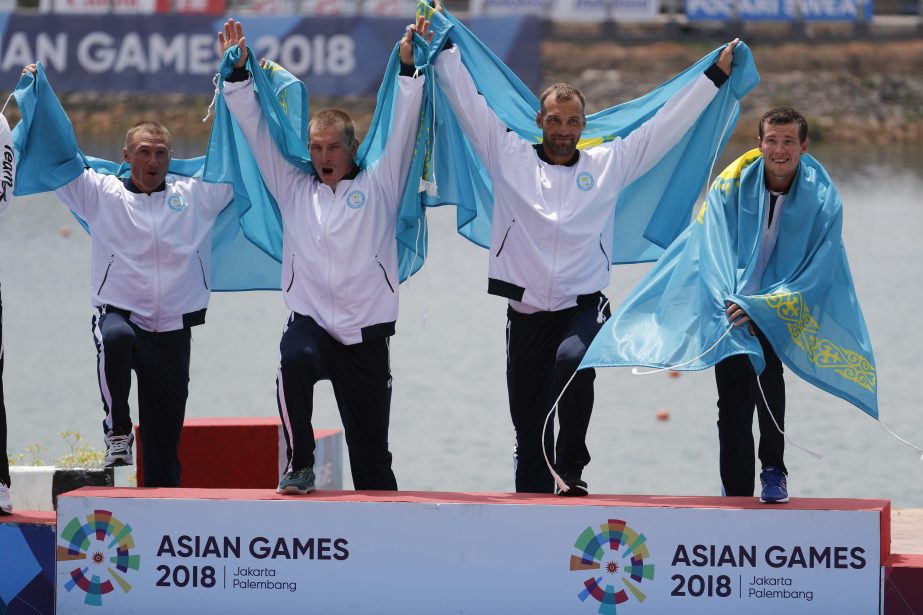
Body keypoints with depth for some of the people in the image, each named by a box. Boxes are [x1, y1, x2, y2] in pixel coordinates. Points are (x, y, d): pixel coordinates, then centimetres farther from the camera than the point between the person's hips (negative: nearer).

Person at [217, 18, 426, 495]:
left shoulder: (376, 187, 8)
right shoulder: (294, 191, 12)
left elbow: (399, 130, 2)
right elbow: (257, 133, 12)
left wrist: (408, 66, -6)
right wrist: (238, 74, 7)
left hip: (365, 334, 0)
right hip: (309, 321, 0)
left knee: (371, 453, 1)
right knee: (293, 361, -35)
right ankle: (299, 465, -22)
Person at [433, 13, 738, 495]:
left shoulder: (608, 163, 7)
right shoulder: (509, 156, 6)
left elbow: (667, 124, 10)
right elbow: (465, 98, 9)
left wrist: (716, 74, 11)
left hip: (584, 308, -1)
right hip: (526, 313, 1)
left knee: (572, 359, -35)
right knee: (528, 433, 2)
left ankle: (571, 466, -23)